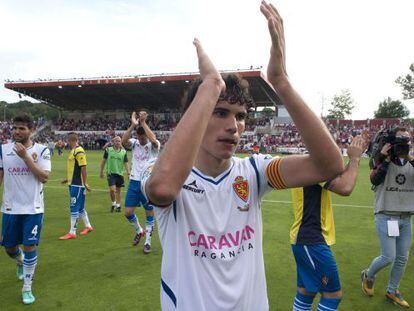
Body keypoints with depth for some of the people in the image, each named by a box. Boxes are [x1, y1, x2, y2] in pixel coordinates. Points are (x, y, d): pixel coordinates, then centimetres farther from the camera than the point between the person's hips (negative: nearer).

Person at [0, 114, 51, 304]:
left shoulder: (41, 150, -8)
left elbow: (44, 177, -18)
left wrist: (25, 156, -22)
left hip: (33, 208, -3)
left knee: (30, 246, -1)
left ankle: (27, 288, 17)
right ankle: (20, 262, 50)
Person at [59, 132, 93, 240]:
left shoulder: (79, 151, -17)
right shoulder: (73, 151, 13)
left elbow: (83, 168, -19)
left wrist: (85, 183, -20)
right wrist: (68, 179, 27)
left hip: (77, 185, -10)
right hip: (73, 184, 10)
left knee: (74, 208, -4)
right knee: (80, 207, 17)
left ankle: (72, 233, 4)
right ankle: (88, 226, 31)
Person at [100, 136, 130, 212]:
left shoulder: (123, 152, 0)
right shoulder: (108, 150, -2)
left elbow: (126, 163, 0)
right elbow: (104, 161, 7)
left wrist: (128, 172, -12)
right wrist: (101, 172, 10)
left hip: (120, 173, 2)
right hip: (111, 173, -2)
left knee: (118, 190, 11)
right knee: (112, 189, -13)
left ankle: (118, 205, 25)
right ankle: (113, 203, 12)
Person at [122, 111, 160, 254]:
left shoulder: (153, 146, -7)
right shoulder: (134, 143, 3)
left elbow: (154, 140, -32)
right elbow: (124, 141, -19)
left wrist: (143, 122, -27)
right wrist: (133, 124, -26)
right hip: (134, 182, 4)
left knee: (149, 214, 5)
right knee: (128, 212, 5)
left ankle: (148, 242, 20)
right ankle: (139, 231, 33)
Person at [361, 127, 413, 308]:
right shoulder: (383, 161, -6)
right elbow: (375, 179, -23)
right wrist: (384, 158, -23)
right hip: (386, 217, -5)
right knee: (388, 257, -6)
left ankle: (392, 292, 30)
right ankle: (368, 276, 24)